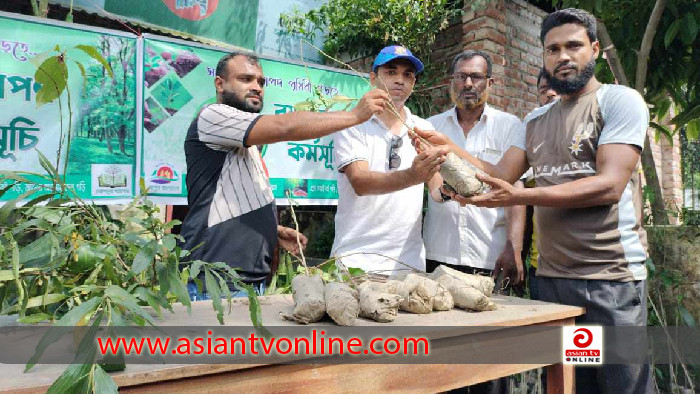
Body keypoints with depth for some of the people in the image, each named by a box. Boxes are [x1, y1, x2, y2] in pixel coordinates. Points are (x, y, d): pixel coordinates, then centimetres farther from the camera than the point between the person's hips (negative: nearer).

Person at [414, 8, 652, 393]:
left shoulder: (620, 100, -4)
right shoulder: (535, 120, 15)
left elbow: (609, 185, -17)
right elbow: (501, 174, 11)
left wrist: (518, 196, -26)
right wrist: (449, 148, -2)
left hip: (609, 277, -5)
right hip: (550, 275, 6)